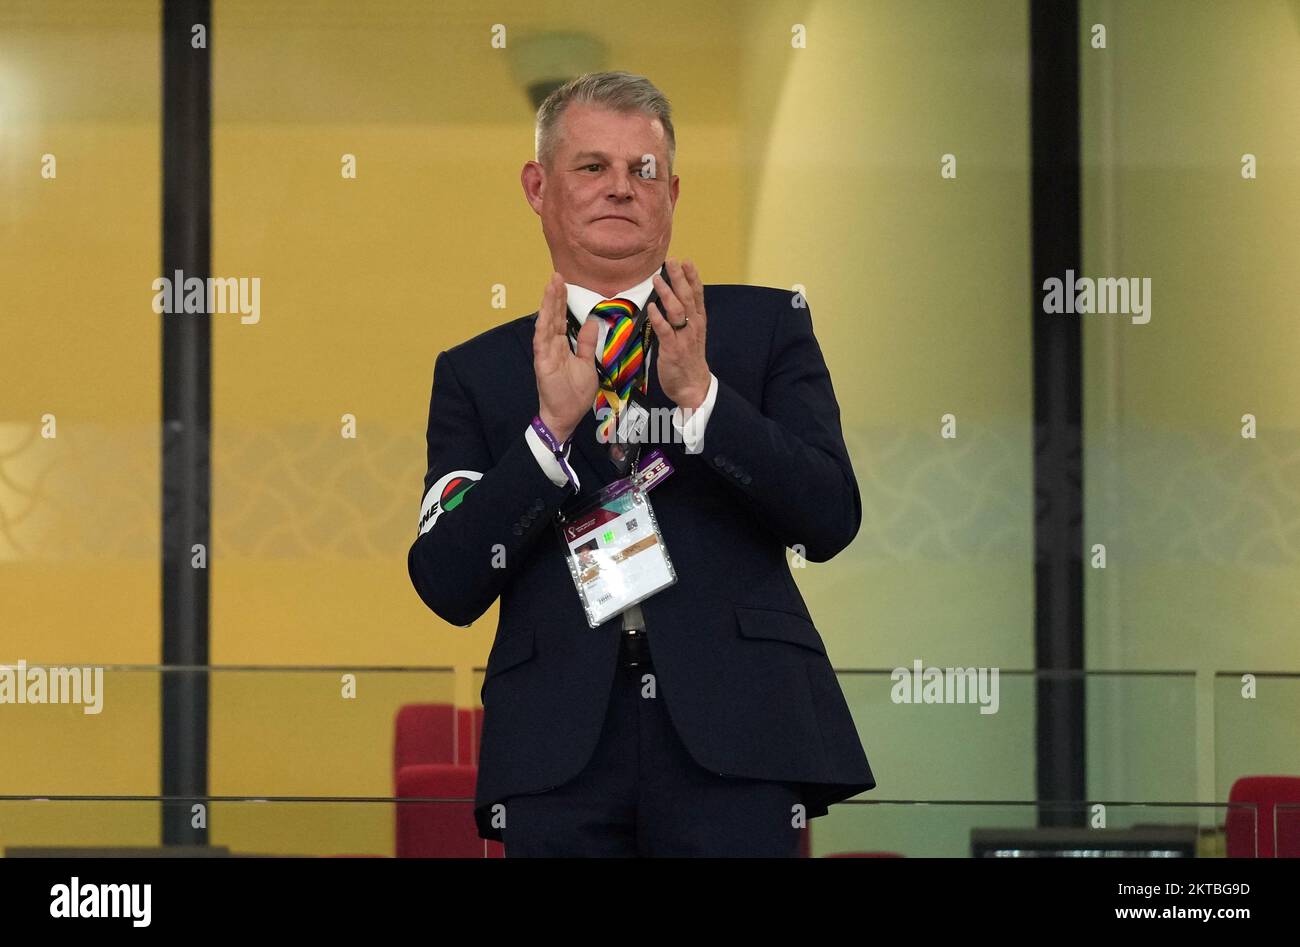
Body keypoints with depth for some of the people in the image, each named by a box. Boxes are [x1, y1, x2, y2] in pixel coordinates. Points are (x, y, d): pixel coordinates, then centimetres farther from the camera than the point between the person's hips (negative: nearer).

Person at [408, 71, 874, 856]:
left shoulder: (766, 327, 10)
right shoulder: (476, 373, 11)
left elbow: (830, 522, 0)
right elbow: (447, 585, 1)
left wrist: (700, 395, -12)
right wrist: (550, 428, -11)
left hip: (732, 735, -1)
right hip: (559, 754, 1)